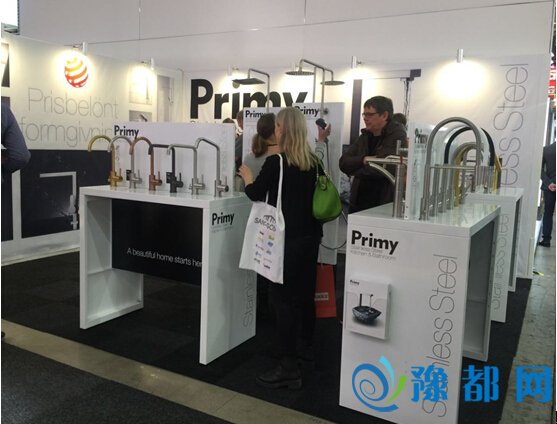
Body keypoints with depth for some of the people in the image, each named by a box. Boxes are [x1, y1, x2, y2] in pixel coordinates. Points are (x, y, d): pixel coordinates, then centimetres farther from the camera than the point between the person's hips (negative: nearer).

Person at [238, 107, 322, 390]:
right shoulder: (312, 162, 4)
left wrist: (248, 177, 16)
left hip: (287, 238, -7)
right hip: (310, 235, 7)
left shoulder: (275, 162, -14)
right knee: (305, 293, 20)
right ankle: (306, 345, 38)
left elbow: (255, 194, -2)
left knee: (283, 297, -2)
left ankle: (288, 367, 0)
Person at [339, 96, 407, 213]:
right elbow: (343, 162, 5)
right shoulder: (365, 136, 13)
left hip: (385, 205, -7)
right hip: (358, 202, 7)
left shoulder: (397, 137, -8)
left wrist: (355, 170, -6)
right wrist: (363, 160, -15)